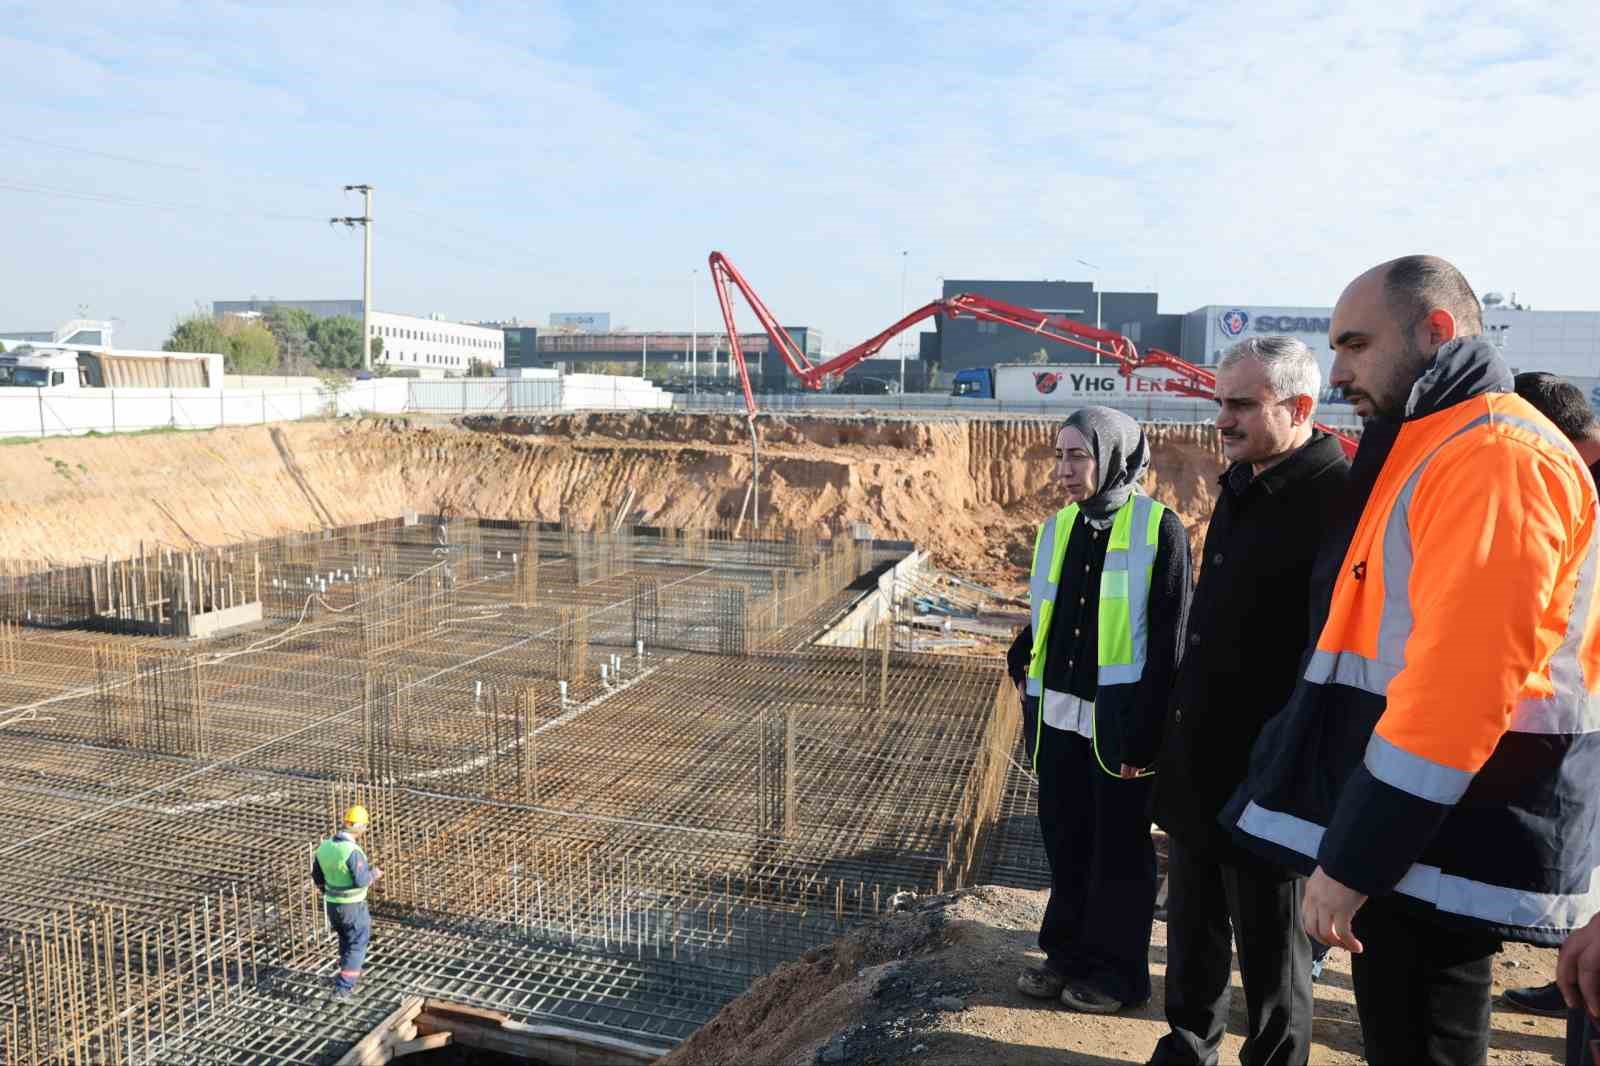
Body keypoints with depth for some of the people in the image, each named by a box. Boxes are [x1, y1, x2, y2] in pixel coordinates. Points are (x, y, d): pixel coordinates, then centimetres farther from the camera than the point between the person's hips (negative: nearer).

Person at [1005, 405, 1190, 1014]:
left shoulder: (1158, 530, -10)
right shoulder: (1058, 528, 8)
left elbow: (1168, 640, -11)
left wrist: (1145, 735, -13)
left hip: (1117, 720, -5)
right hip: (1058, 718, 5)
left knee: (1118, 849, 8)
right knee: (1065, 843, 14)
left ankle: (1118, 974, 23)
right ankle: (1068, 953, 30)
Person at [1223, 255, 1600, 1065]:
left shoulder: (1496, 455, -17)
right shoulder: (1425, 449, 16)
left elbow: (1460, 683, -25)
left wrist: (1351, 857, -21)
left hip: (1440, 848, -9)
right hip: (1409, 836, 9)